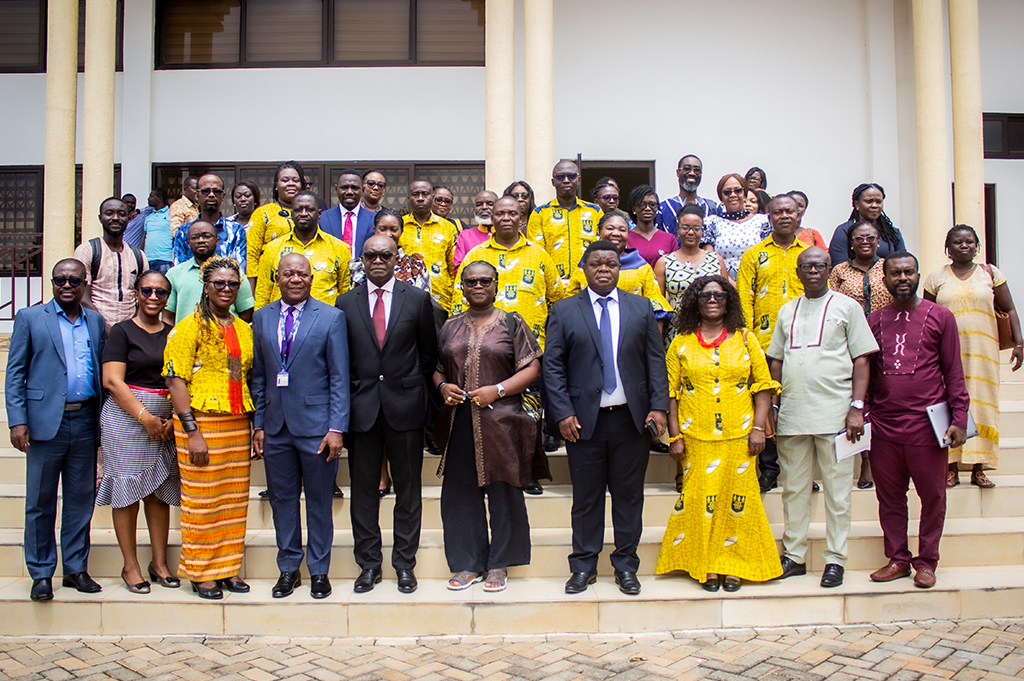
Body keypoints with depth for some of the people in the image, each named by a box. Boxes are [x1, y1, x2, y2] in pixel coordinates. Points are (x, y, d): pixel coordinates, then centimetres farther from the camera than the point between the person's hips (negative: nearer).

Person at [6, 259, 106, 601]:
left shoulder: (96, 321, 12)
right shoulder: (30, 317, 3)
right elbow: (15, 373, 1)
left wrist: (106, 419, 6)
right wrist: (18, 421, -8)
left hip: (85, 422, 3)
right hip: (47, 421, -3)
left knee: (81, 500, 9)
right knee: (40, 502, 4)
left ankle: (76, 568, 20)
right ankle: (41, 573, 16)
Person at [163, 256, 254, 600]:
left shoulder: (243, 329, 13)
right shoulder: (190, 326, -4)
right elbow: (175, 379, -9)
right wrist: (192, 431, -15)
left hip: (238, 425, 6)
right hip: (201, 422, -5)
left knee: (234, 500, 9)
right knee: (201, 500, 0)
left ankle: (229, 568, 20)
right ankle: (201, 573, 13)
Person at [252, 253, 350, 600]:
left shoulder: (331, 318, -2)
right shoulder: (261, 318, 9)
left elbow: (339, 377, -5)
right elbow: (258, 376, 12)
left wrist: (336, 428, -10)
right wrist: (259, 423, 6)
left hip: (315, 426, -3)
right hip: (276, 427, 3)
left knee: (319, 500, 6)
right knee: (282, 498, 11)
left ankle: (319, 570, 20)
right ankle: (288, 568, 26)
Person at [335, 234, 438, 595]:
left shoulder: (418, 299, 3)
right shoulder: (346, 302, 6)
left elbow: (429, 353, 8)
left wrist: (414, 390, 4)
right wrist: (348, 398, 3)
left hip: (404, 406, -1)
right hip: (361, 407, 1)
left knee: (408, 490, 6)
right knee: (363, 490, 7)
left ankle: (405, 564, 18)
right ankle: (369, 564, 19)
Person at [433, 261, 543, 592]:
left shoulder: (512, 324, 4)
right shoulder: (450, 327, 13)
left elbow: (532, 368, -2)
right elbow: (436, 367, 18)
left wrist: (498, 389, -14)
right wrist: (442, 386, -4)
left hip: (500, 421, -3)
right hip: (458, 423, 3)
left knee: (503, 493, 2)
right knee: (460, 493, 6)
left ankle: (499, 564, 17)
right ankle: (468, 564, 20)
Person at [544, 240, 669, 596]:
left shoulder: (641, 308, 9)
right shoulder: (564, 311, 4)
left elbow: (656, 359, 7)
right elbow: (552, 365, 0)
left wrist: (658, 406, -3)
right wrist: (563, 413, -8)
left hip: (632, 417, 2)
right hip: (584, 419, -1)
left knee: (629, 495, 8)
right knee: (586, 496, 7)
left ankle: (625, 565, 21)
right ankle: (584, 565, 20)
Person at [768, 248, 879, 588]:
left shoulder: (846, 306, 5)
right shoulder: (787, 311, 16)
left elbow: (862, 359, 0)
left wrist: (857, 407, -9)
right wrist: (772, 406, 9)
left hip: (834, 413, -4)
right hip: (792, 415, 4)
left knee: (837, 489, 1)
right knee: (794, 487, 8)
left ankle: (835, 559, 10)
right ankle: (794, 555, 18)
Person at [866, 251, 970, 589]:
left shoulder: (940, 317, 3)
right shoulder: (874, 321, 11)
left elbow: (953, 372, 2)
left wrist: (959, 419, -5)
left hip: (926, 422, -2)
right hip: (883, 424, 3)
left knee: (932, 495, 4)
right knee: (889, 495, 8)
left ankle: (926, 562, 17)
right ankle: (898, 559, 19)